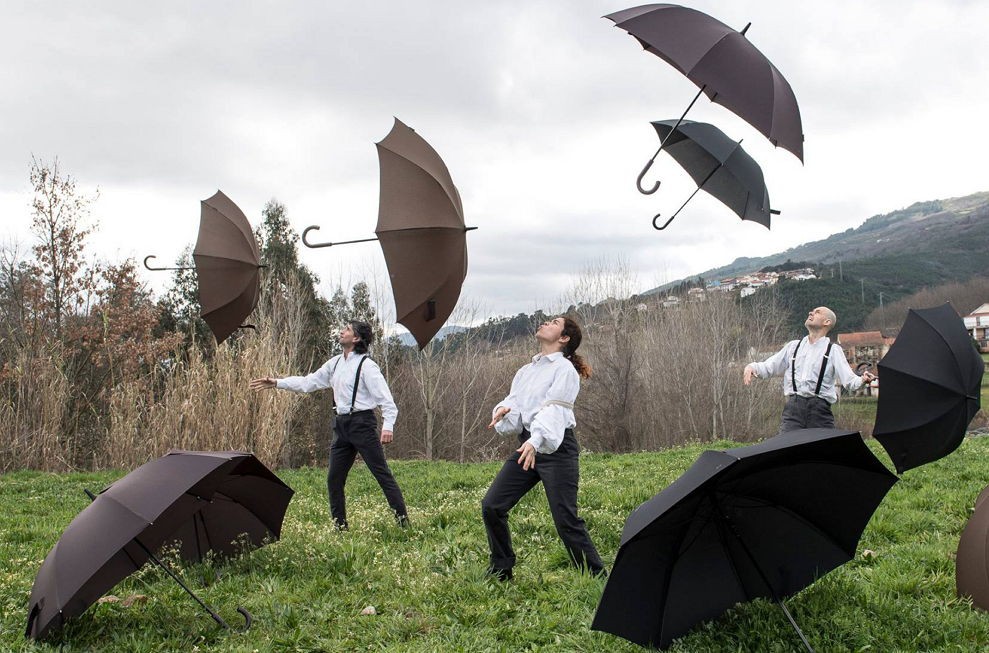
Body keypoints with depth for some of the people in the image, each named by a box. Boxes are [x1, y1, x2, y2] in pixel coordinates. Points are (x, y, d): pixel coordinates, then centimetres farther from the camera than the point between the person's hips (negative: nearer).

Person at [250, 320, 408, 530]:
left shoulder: (366, 366, -10)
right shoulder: (335, 363, 13)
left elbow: (385, 397, -14)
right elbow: (308, 382, 19)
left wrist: (387, 426, -25)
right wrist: (276, 383, 16)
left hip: (362, 423, -8)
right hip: (342, 424, 8)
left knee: (382, 473, -6)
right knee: (334, 478, 9)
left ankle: (402, 519, -2)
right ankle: (339, 525, 18)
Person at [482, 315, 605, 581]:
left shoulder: (565, 368, -4)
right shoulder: (525, 371, 19)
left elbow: (554, 409, -19)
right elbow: (514, 401, 10)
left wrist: (536, 441, -34)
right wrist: (503, 410, -15)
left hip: (556, 446, -7)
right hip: (526, 444, 7)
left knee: (566, 519, -11)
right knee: (492, 505, 0)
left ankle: (596, 577, 1)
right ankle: (501, 571, 15)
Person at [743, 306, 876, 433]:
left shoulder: (833, 350, 10)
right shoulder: (793, 346, 20)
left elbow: (849, 380, -2)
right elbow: (768, 367, 19)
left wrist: (862, 380, -24)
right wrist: (752, 367, -2)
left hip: (819, 411, -2)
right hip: (793, 407, 2)